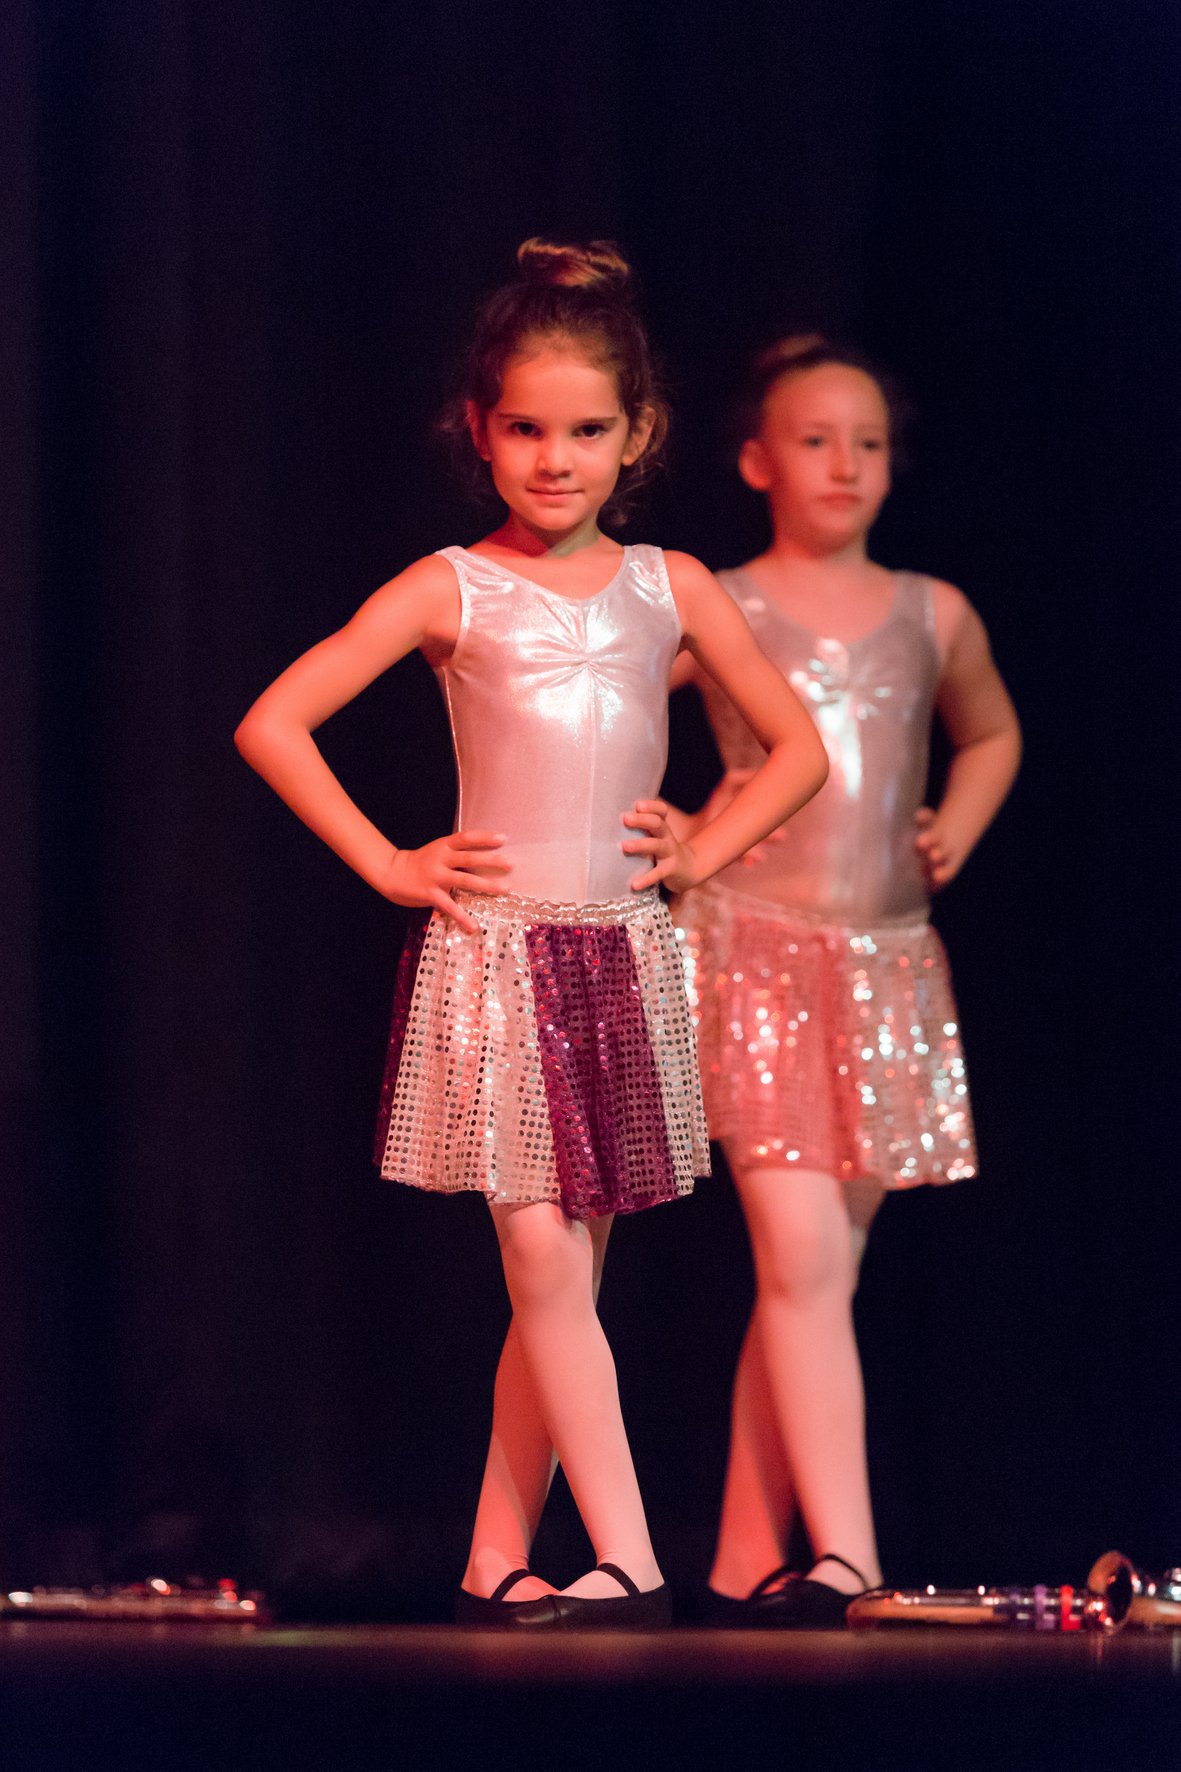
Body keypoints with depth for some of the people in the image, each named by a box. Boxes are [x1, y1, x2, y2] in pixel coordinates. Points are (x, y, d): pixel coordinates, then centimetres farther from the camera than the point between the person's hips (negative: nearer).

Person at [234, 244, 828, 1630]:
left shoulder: (669, 589, 8)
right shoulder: (453, 591, -1)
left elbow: (797, 750, 17)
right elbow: (272, 725, -3)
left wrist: (703, 850, 4)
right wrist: (386, 865, -4)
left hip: (625, 960, 3)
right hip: (493, 952, -3)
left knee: (563, 1281, 5)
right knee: (546, 1272, -9)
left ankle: (496, 1561, 12)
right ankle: (628, 1566, -11)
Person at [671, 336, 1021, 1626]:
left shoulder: (933, 617, 11)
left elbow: (991, 735, 30)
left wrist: (955, 831, 13)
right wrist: (674, 828, 0)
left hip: (888, 962, 4)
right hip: (754, 949, -4)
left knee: (818, 1272, 6)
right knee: (799, 1253, -16)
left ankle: (747, 1564, 12)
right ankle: (844, 1555, -21)